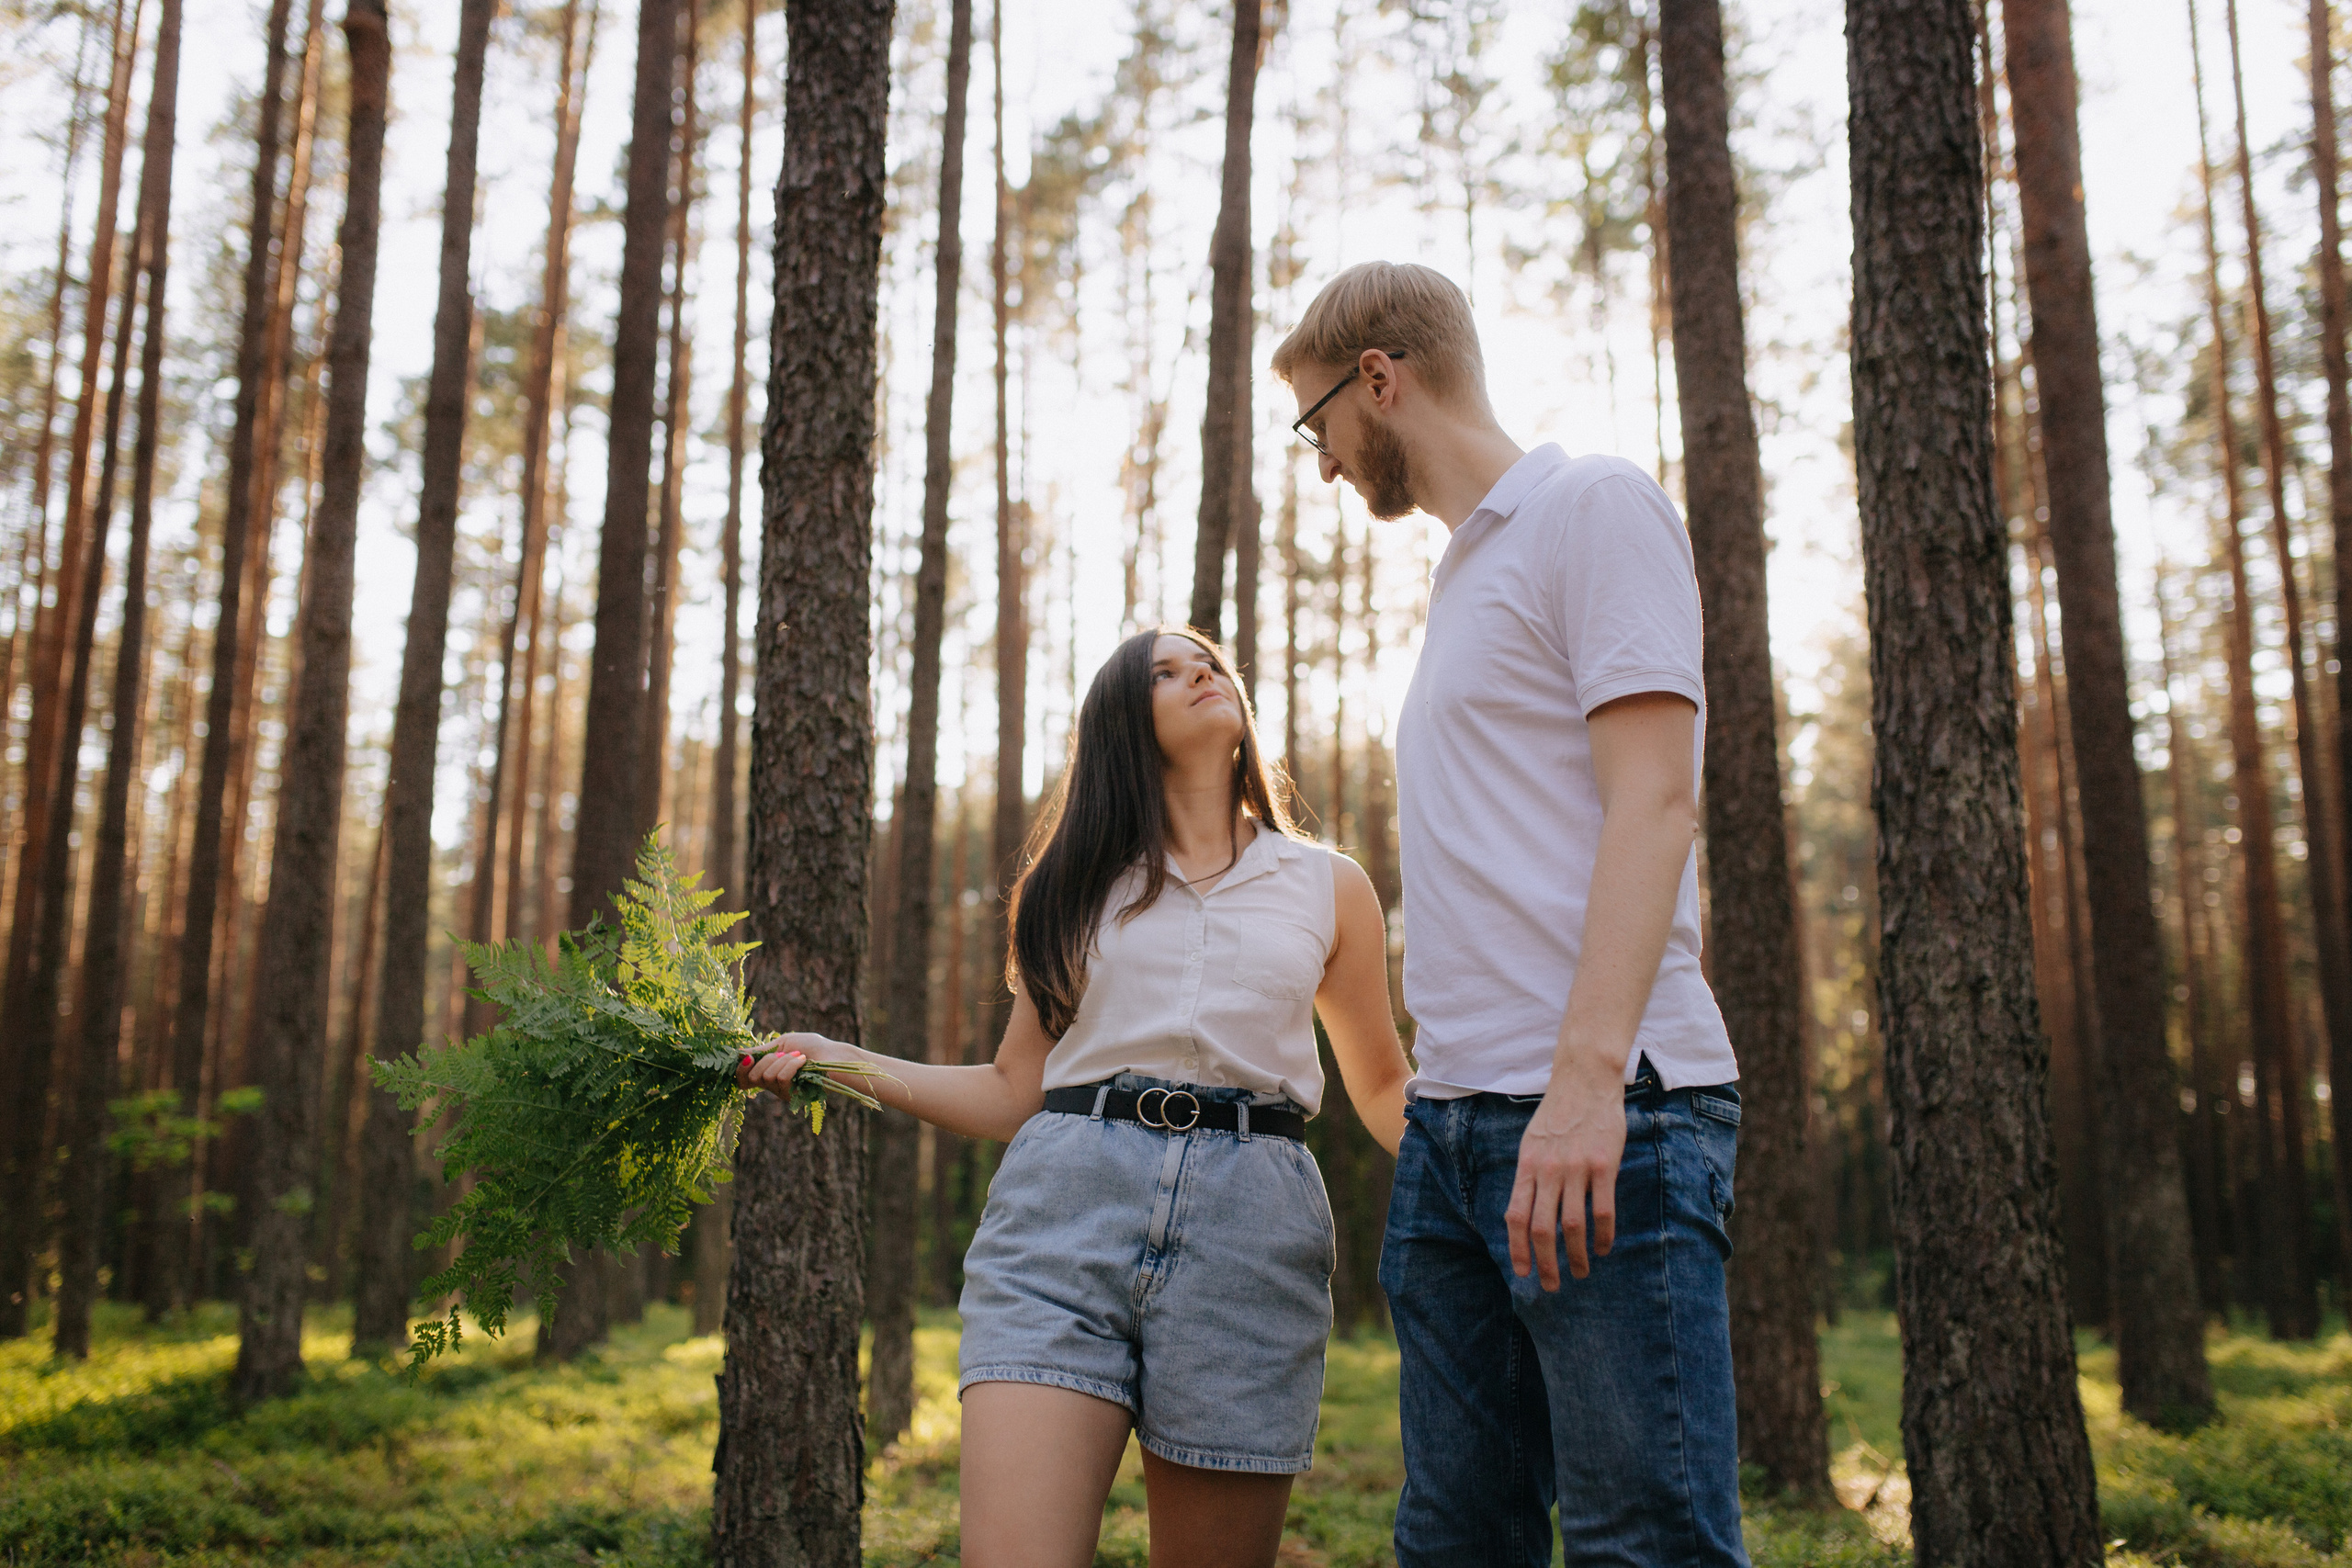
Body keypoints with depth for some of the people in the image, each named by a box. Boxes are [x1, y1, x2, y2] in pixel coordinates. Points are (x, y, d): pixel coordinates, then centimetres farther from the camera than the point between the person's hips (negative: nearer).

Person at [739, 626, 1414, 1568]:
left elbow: (1383, 1085, 21)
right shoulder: (1082, 882, 19)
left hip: (1250, 1226, 1)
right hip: (1066, 1207, 0)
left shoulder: (1328, 887, 17)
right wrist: (840, 1062, 10)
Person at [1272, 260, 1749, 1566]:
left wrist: (1587, 1077, -22)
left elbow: (1652, 800, -13)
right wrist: (1434, 1102, 16)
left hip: (1600, 1114, -9)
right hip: (1451, 1121, 9)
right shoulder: (1466, 569, 25)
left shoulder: (1592, 506, 0)